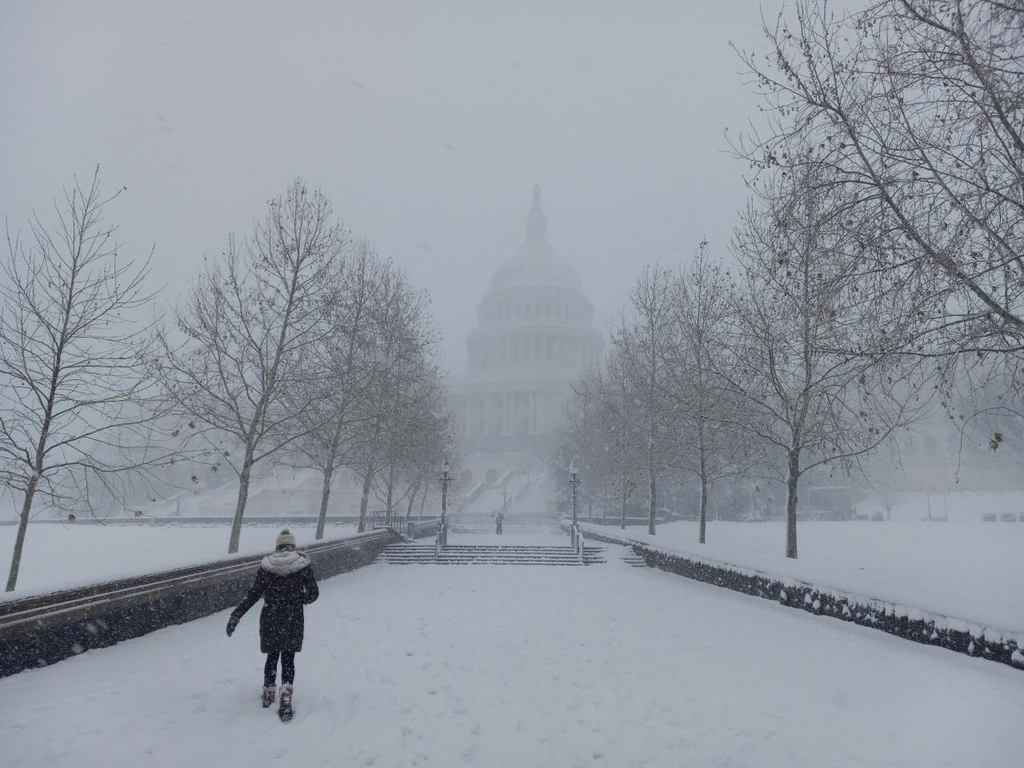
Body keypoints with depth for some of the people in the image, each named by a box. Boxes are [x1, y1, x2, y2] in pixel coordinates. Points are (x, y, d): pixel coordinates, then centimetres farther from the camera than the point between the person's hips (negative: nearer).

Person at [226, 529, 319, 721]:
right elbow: (313, 593, -4)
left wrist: (236, 615, 1)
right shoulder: (302, 564, -7)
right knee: (288, 660, 7)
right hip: (293, 620, -1)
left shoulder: (266, 566, -5)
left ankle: (268, 695, 31)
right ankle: (286, 697, -7)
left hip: (270, 620, 1)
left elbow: (253, 595, -6)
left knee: (272, 657, 19)